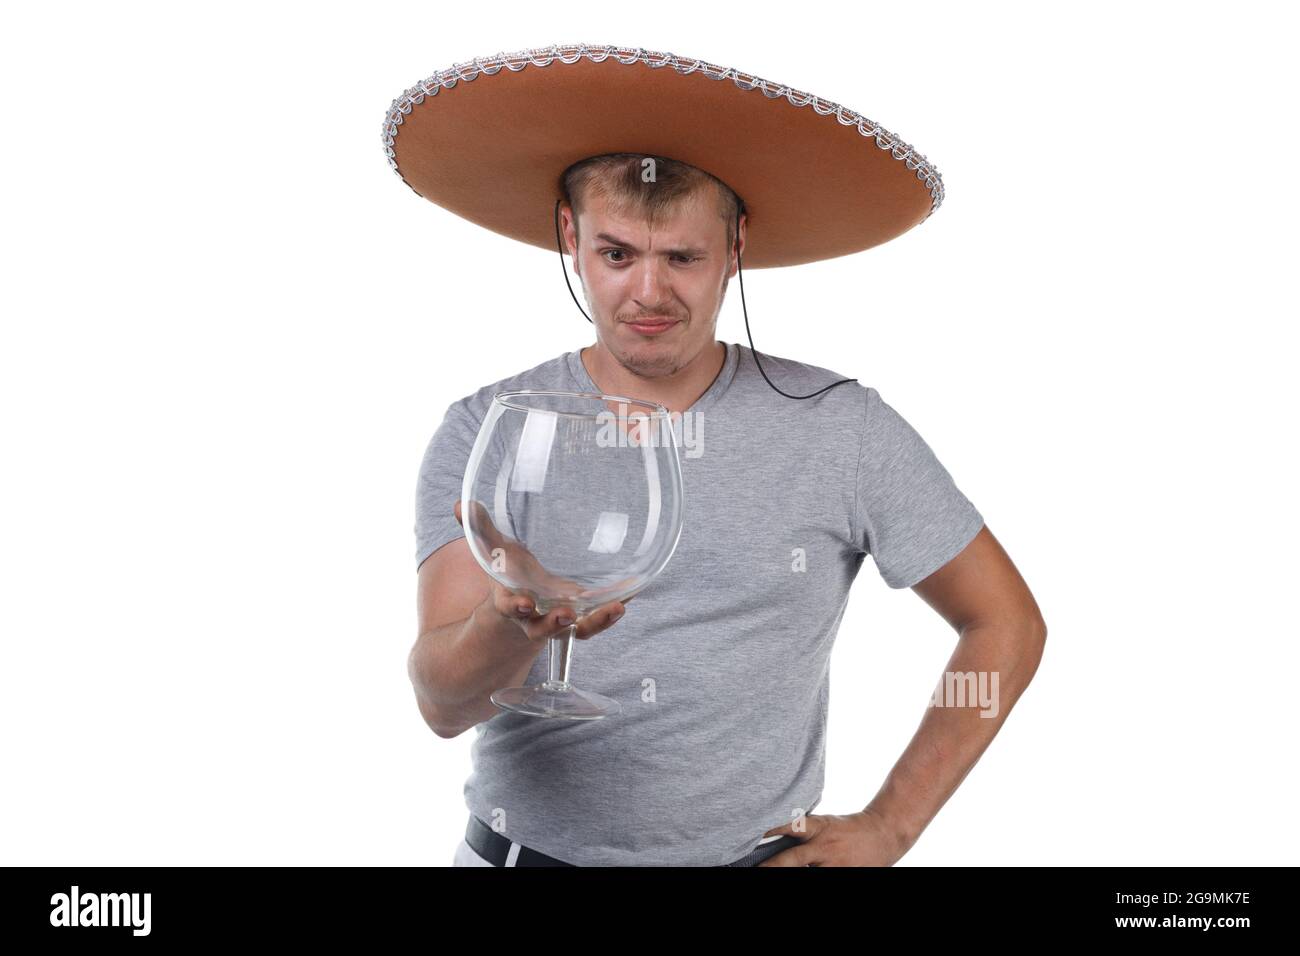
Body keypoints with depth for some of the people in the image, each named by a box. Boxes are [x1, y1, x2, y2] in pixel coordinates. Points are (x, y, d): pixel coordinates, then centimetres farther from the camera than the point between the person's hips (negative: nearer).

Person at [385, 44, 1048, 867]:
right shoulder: (487, 435, -8)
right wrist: (514, 623, -39)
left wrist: (888, 829, -4)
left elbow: (1007, 625, -1)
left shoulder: (841, 427, -9)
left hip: (756, 853, 0)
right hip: (530, 847, 0)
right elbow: (443, 701, -17)